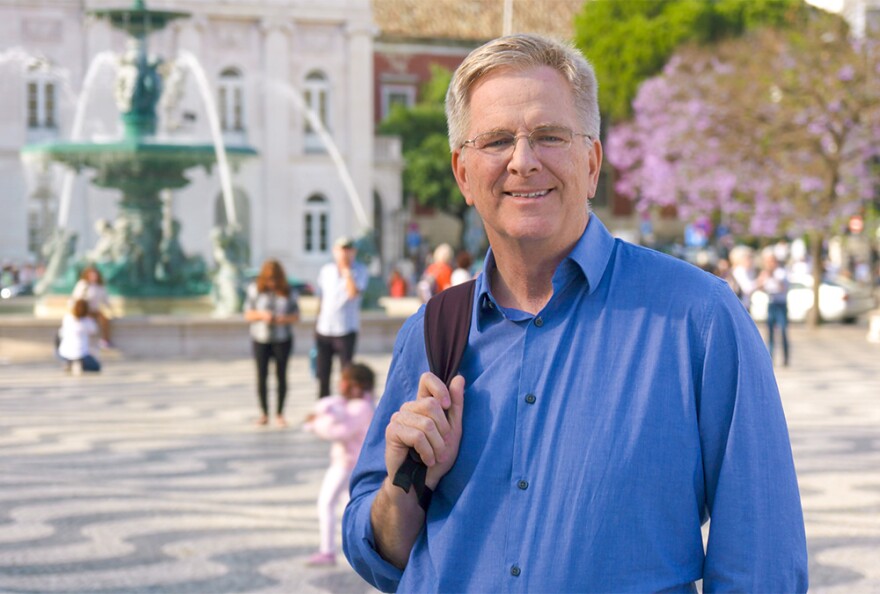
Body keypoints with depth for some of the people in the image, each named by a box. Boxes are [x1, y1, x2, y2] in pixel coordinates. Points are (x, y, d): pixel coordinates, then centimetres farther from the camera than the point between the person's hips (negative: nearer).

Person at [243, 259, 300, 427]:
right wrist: (261, 314, -21)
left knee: (281, 375, 1)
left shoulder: (288, 292, -4)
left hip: (282, 339, 0)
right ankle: (264, 413, 12)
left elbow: (296, 316, 0)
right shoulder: (254, 289, -5)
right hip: (260, 339, 0)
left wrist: (284, 319, -21)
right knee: (261, 376, 0)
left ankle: (279, 413, 11)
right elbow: (248, 314, -1)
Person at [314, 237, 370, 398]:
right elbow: (320, 298, 16)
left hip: (346, 330, -4)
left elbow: (353, 293, -20)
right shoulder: (326, 270, 9)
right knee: (322, 372, 10)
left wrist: (346, 270, -16)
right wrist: (317, 322, 14)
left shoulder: (360, 271, -3)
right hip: (324, 329, 4)